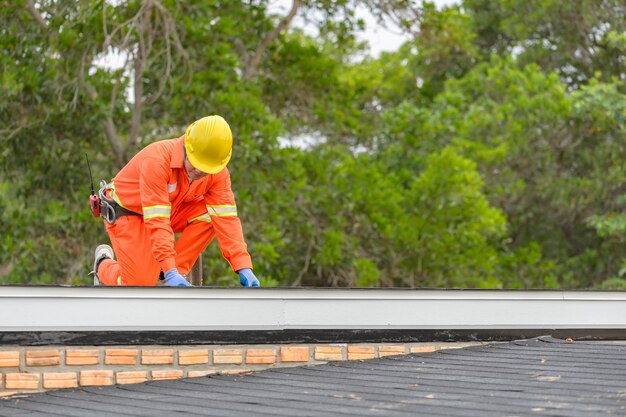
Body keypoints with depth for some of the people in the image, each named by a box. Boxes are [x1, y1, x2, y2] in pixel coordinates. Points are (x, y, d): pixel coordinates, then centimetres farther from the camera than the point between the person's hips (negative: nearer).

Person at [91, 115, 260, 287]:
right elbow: (157, 221, -40)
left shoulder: (218, 172, -19)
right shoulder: (157, 160, -36)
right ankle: (103, 264, 16)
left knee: (211, 214, -21)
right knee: (141, 284, -16)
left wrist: (244, 267, -33)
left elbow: (227, 218, -22)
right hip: (128, 212, -5)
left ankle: (179, 269, -8)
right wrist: (170, 272, -45)